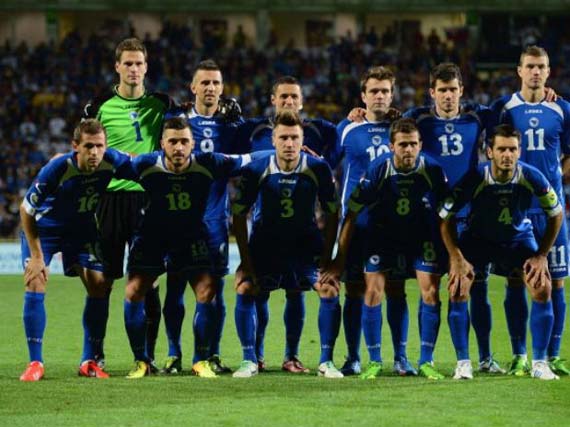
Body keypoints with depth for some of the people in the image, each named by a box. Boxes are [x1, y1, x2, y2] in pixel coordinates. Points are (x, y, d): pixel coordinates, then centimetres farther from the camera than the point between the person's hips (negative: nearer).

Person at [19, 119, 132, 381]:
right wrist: (37, 256, -22)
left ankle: (89, 362, 6)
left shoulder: (112, 162, -25)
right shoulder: (57, 169, -34)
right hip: (43, 228, -4)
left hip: (82, 230, 4)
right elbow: (26, 210, -22)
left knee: (99, 286, -6)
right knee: (35, 283, -18)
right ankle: (35, 363, -12)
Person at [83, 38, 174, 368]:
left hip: (149, 198, 1)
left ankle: (148, 354, 9)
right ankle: (95, 353, 8)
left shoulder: (161, 105, 7)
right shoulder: (101, 107, 2)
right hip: (110, 196, -1)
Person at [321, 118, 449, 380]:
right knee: (373, 292, -11)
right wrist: (339, 260, -15)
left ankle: (426, 362, 2)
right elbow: (352, 214, -15)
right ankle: (374, 362, 2)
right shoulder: (377, 170, -23)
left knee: (431, 293, -10)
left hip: (422, 235, 1)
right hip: (383, 233, 0)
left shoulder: (432, 171, -21)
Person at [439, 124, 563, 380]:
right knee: (458, 289, -20)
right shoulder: (474, 179, -28)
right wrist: (457, 258, -22)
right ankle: (462, 363, -9)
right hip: (477, 238, -1)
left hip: (519, 238, 1)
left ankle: (540, 362, -5)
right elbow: (445, 218, -17)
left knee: (542, 289, -17)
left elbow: (556, 215, -6)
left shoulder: (532, 177, -23)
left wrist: (541, 255, -10)